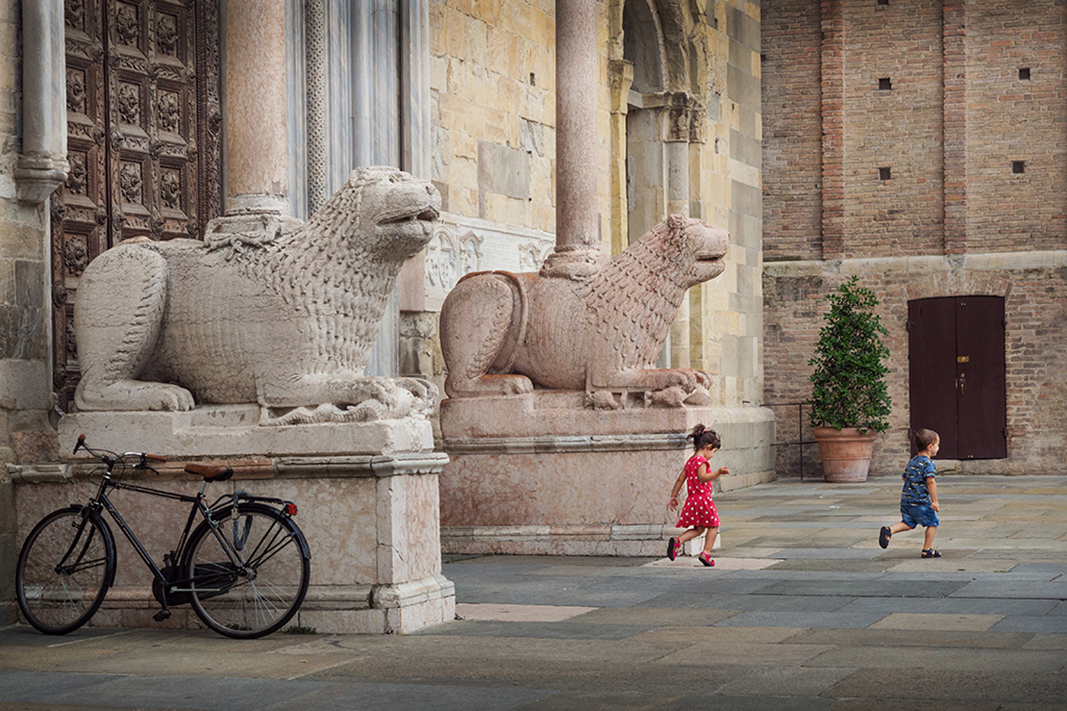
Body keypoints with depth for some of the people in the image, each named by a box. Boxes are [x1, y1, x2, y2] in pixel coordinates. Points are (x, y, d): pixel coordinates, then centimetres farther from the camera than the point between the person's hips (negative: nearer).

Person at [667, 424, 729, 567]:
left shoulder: (690, 461, 14)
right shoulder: (702, 461, -13)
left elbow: (680, 479, 18)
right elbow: (702, 477, -29)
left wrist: (673, 496, 23)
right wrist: (718, 472, -37)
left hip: (692, 499, 8)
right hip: (703, 498, -8)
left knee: (698, 528, 16)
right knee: (713, 526, 5)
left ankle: (677, 541, -3)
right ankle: (706, 553, -1)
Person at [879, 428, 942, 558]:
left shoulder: (912, 462, 15)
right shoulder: (928, 463, -12)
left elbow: (905, 478, 24)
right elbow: (930, 482, -21)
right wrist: (935, 501, -19)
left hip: (905, 500, 7)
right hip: (921, 501, -7)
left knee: (908, 523, 11)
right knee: (932, 523, 8)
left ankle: (889, 530, -14)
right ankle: (927, 550, 10)